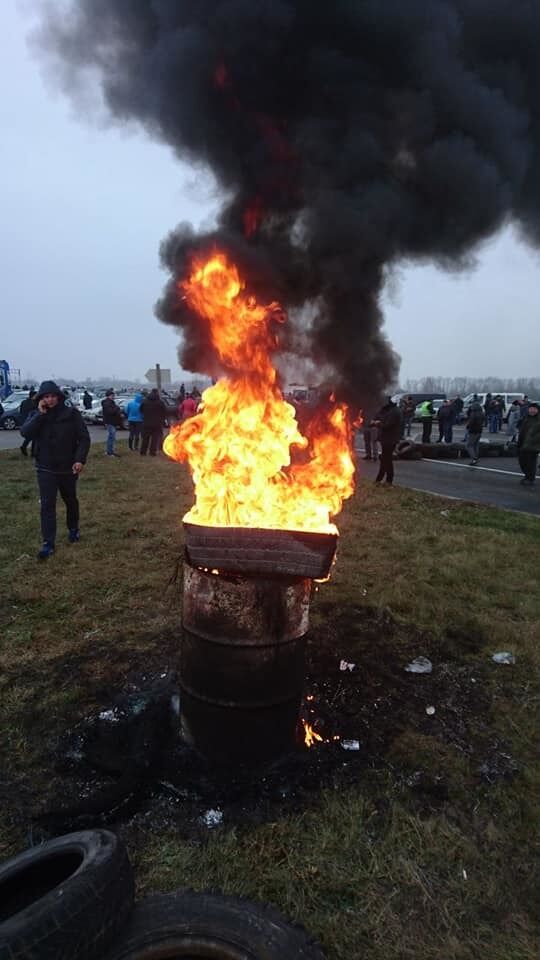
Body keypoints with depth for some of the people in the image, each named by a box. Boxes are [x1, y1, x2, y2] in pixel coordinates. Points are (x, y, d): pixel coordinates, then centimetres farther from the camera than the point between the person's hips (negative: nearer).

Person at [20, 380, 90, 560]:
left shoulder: (71, 413, -7)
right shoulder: (35, 415, 1)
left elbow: (84, 437, -9)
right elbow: (25, 433, -16)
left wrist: (80, 459, -19)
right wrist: (40, 415, -21)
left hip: (68, 467, 0)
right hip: (45, 469, 1)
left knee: (70, 500, 18)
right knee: (47, 505, -4)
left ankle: (73, 529, 41)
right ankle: (48, 543, -2)